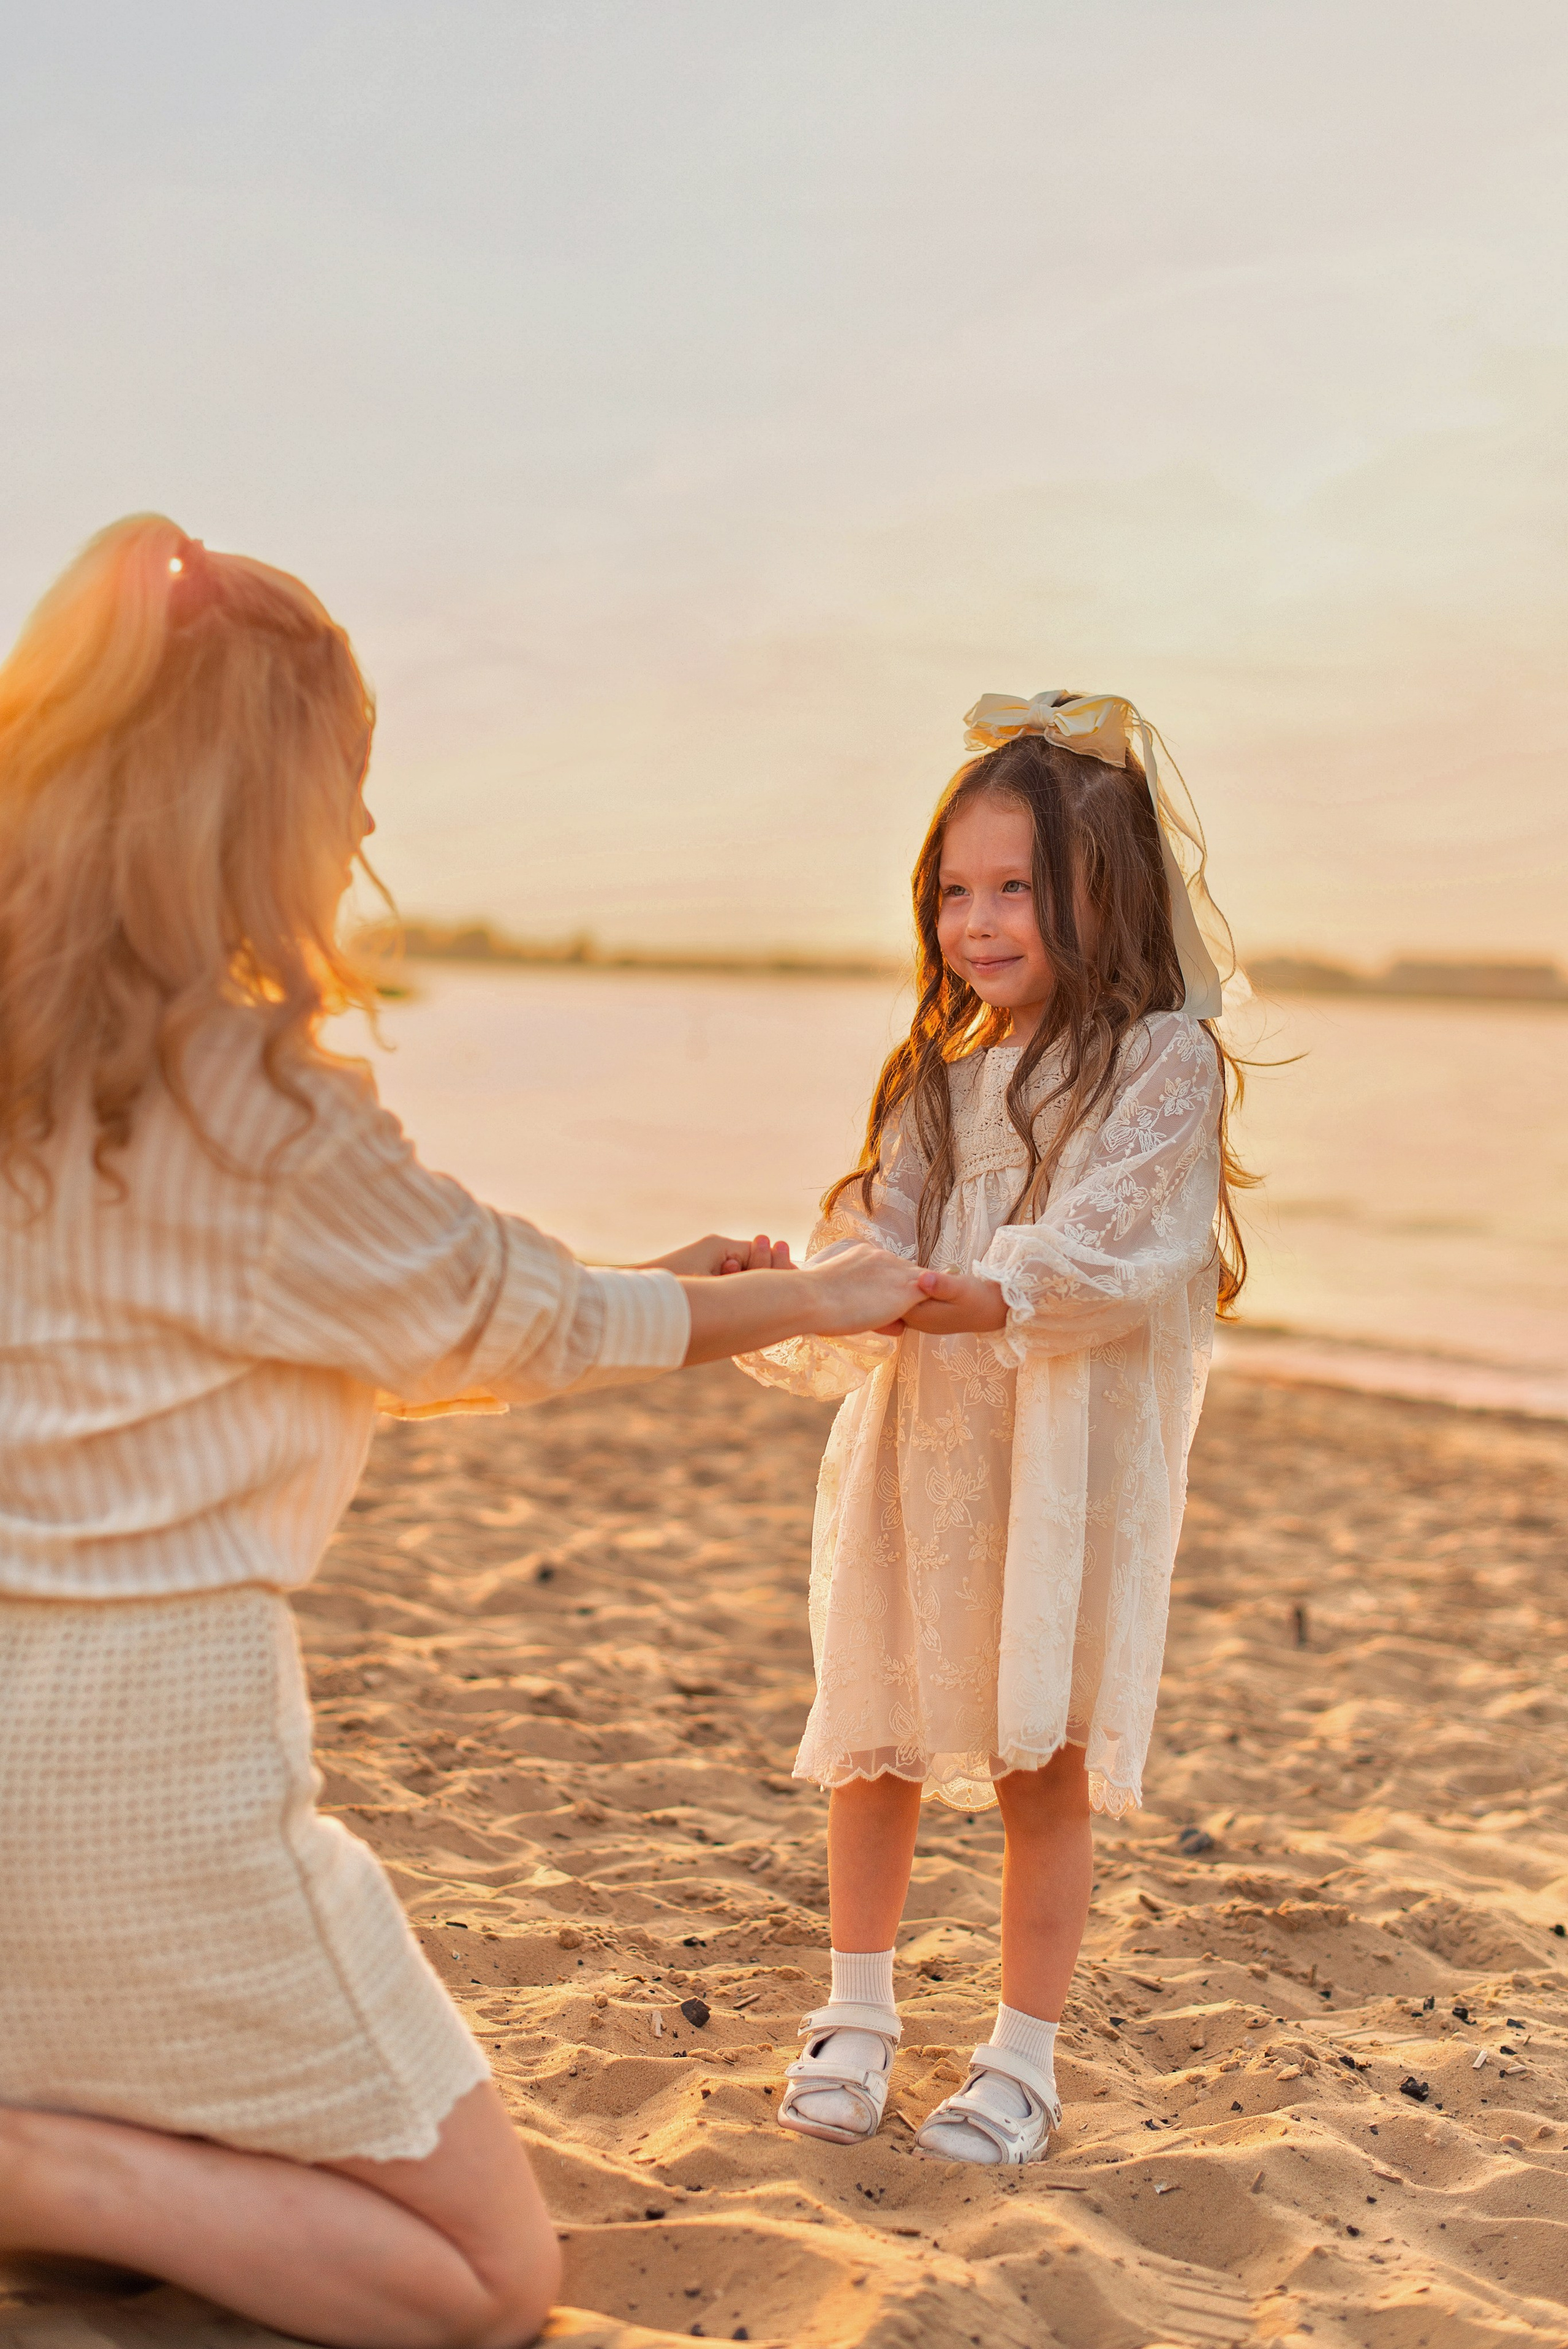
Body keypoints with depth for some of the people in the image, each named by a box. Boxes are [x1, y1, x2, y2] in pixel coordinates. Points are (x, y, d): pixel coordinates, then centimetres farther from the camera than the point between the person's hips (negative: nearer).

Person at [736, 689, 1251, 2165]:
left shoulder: (1162, 1062, -6)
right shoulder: (937, 1073, 11)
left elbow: (1102, 1255, -18)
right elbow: (874, 1239, 3)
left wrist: (981, 1295, -35)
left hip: (1068, 1460, -5)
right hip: (913, 1447, 5)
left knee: (1045, 1762, 4)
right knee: (874, 1740, 11)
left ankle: (1023, 2058, 19)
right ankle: (857, 2015, 29)